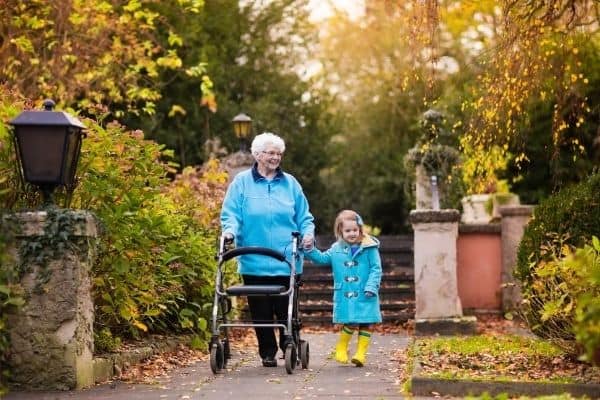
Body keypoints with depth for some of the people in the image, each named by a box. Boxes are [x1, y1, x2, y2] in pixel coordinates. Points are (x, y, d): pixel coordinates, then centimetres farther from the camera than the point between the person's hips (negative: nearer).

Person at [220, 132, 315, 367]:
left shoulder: (290, 183, 10)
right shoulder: (242, 182, 4)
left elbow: (304, 217, 14)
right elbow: (231, 214, 1)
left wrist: (308, 233, -5)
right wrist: (230, 230, -19)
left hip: (286, 261, 1)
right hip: (254, 262, -1)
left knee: (286, 309, 2)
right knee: (261, 311, 3)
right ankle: (268, 353, 14)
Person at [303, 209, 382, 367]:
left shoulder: (369, 247, -5)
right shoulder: (336, 249, 7)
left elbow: (376, 269, -5)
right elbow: (321, 258, 19)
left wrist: (371, 287, -14)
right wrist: (310, 249, 5)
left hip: (364, 296, -1)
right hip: (344, 296, 1)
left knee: (365, 324, 2)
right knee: (349, 324, -1)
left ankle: (361, 353, 12)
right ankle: (341, 348, 22)